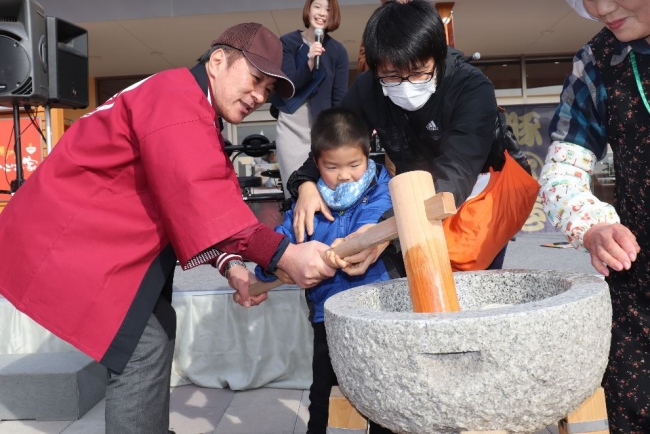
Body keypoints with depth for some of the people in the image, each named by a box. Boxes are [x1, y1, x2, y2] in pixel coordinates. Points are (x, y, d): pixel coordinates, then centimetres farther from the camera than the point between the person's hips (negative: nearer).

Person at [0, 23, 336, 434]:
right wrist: (283, 255, -38)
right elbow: (199, 196, -35)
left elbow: (192, 204, 10)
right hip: (69, 236, -11)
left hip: (99, 233, 11)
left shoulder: (194, 110, 14)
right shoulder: (176, 97, -20)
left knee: (158, 328, 14)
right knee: (143, 346, -12)